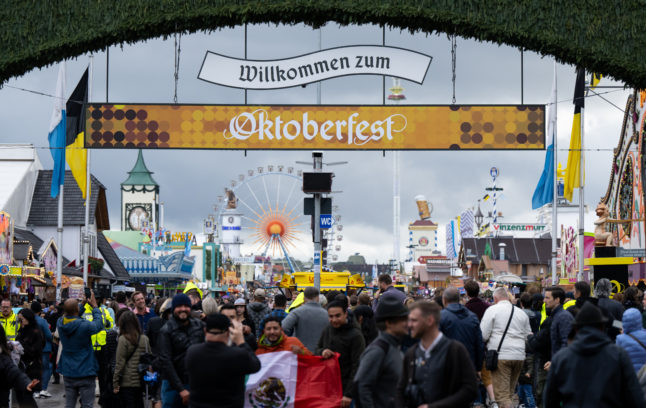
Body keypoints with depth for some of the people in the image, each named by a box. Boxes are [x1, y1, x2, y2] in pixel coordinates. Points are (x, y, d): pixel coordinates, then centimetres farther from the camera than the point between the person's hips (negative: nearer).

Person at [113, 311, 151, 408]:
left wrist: (115, 383, -4)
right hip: (141, 382, 4)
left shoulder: (123, 339, -10)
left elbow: (120, 363, -10)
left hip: (127, 383, -4)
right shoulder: (145, 339, 4)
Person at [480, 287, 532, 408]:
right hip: (519, 356, 6)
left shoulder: (492, 310, -3)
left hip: (501, 356, -6)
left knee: (502, 394, -7)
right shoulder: (521, 313, 14)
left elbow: (483, 335, -8)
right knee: (509, 392, 16)